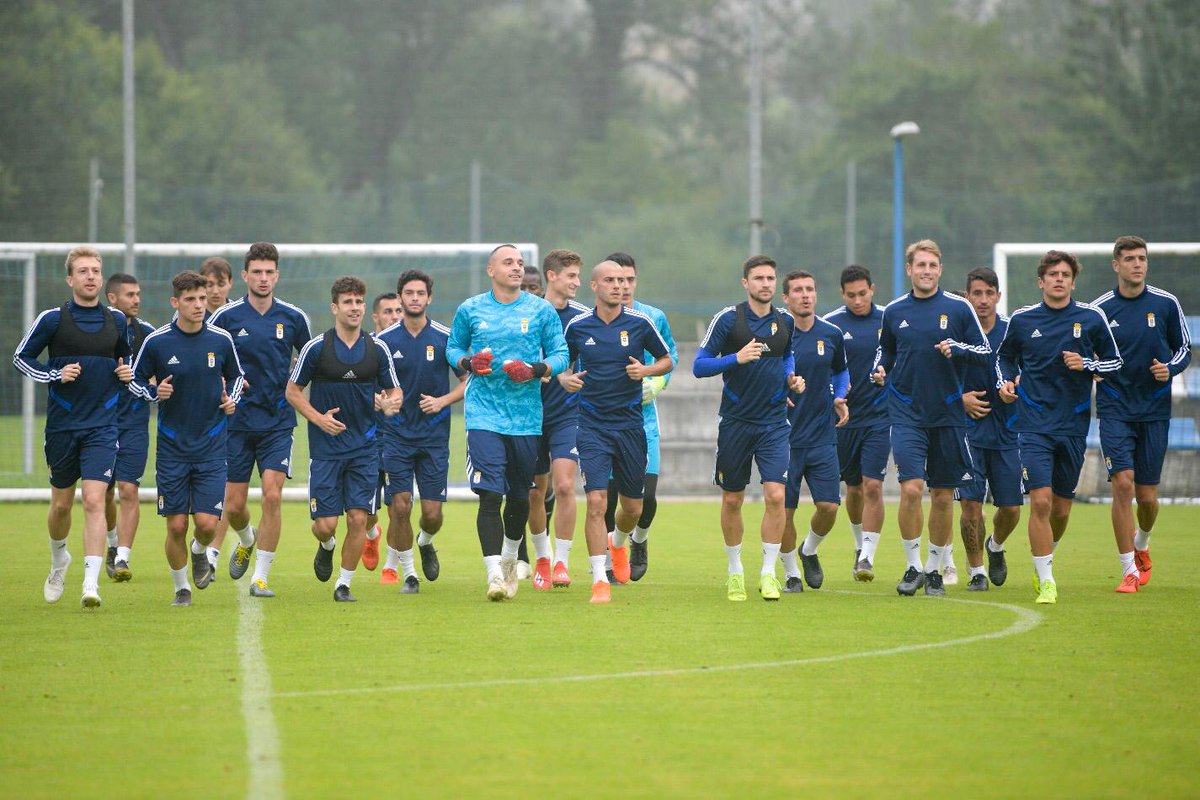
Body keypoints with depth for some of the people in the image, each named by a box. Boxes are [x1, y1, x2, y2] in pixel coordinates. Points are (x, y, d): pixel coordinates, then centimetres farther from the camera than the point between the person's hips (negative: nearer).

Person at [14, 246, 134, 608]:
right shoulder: (52, 319, -5)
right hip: (62, 425, 0)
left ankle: (91, 584, -19)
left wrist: (127, 372, 1)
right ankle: (58, 560, 42)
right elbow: (21, 357, 3)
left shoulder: (116, 320, 4)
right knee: (61, 503, 12)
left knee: (94, 500, -14)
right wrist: (55, 375, -11)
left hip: (102, 426, 0)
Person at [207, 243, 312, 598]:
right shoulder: (226, 316, -2)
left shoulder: (293, 318, 1)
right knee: (234, 504, 4)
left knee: (272, 495, -14)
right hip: (237, 421, 0)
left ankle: (261, 576, -6)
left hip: (278, 422, 0)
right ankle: (246, 539, 39)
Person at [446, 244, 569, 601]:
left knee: (520, 496, 12)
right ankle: (495, 573, -15)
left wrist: (537, 370, -14)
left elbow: (560, 354, 6)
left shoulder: (542, 310, 4)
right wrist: (467, 362, -6)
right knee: (490, 495, -14)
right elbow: (453, 346, 16)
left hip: (527, 416, 2)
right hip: (484, 414, -1)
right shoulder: (470, 310, 5)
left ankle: (510, 558, 38)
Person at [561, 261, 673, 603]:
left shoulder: (640, 323, -1)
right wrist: (566, 379, -7)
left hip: (630, 424, 1)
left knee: (633, 507, 10)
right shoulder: (577, 326, 0)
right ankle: (600, 581, -11)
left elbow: (667, 361, 10)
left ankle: (618, 543, 46)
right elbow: (564, 364, 15)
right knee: (596, 501, -16)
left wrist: (646, 370, -11)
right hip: (592, 425, -1)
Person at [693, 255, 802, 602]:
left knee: (775, 495, -13)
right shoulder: (728, 318, -7)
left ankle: (768, 573, -5)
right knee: (732, 500, 7)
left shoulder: (785, 321, 5)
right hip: (735, 421, -1)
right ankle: (735, 571, 24)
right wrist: (737, 358, -22)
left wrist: (790, 377, 5)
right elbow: (699, 366, -8)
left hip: (773, 423, 1)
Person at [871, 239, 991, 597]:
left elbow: (985, 352, 2)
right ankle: (913, 566, -2)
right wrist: (879, 370, 1)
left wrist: (956, 347, -15)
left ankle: (934, 568, 20)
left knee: (943, 495, 5)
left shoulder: (958, 308, 0)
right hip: (907, 414, 0)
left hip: (948, 415, 0)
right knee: (912, 488, -15)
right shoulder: (894, 311, 6)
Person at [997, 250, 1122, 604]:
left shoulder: (1091, 318, 1)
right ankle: (1046, 581, -10)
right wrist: (1005, 381, -1)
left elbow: (1115, 361, 9)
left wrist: (1087, 364, -10)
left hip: (1074, 425, 2)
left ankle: (1045, 557, 37)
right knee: (1041, 501, -16)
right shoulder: (1021, 320, 2)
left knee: (1062, 507, 9)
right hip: (1034, 425, -2)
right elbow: (1005, 356, 19)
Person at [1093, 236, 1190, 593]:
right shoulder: (1099, 309, -1)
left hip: (1154, 411, 1)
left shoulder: (1166, 304, 0)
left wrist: (1170, 368, -10)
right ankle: (1129, 570, -7)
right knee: (1123, 483, -16)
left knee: (1147, 495, 3)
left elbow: (1184, 349, 10)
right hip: (1115, 410, -1)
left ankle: (1141, 545, 37)